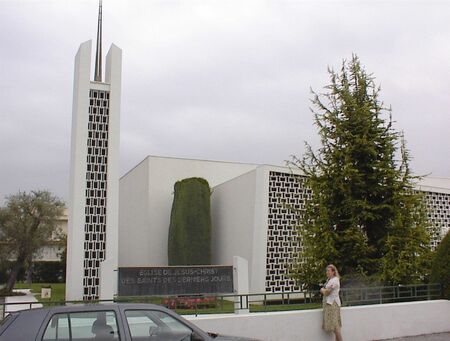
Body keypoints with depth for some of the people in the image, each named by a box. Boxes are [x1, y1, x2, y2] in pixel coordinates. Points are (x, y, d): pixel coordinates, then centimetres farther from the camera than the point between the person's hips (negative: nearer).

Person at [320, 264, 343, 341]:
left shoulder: (334, 280, -14)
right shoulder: (329, 279, 15)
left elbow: (326, 292, -15)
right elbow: (323, 290, 19)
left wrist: (323, 290, 3)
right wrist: (324, 290, -1)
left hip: (333, 303, -10)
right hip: (328, 303, 10)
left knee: (335, 325, -8)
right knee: (334, 325, 10)